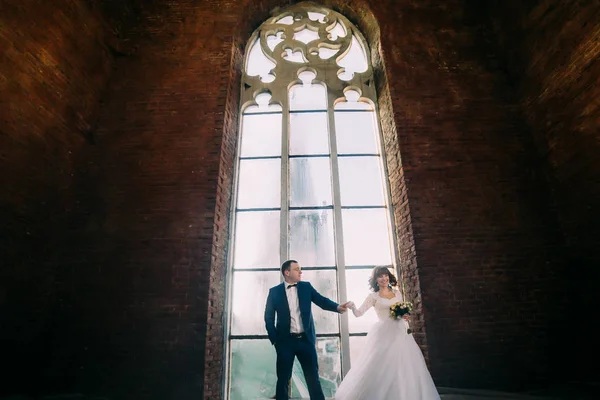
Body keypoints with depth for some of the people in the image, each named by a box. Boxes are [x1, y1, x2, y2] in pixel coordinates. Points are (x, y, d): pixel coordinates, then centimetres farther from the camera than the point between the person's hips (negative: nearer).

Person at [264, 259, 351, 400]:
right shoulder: (274, 291, -1)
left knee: (313, 377, 8)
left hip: (306, 339, 2)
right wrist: (274, 339, -5)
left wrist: (337, 307, -24)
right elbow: (269, 318, 1)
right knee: (283, 378, 8)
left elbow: (321, 300, -6)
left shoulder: (306, 287, 4)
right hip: (285, 341, -1)